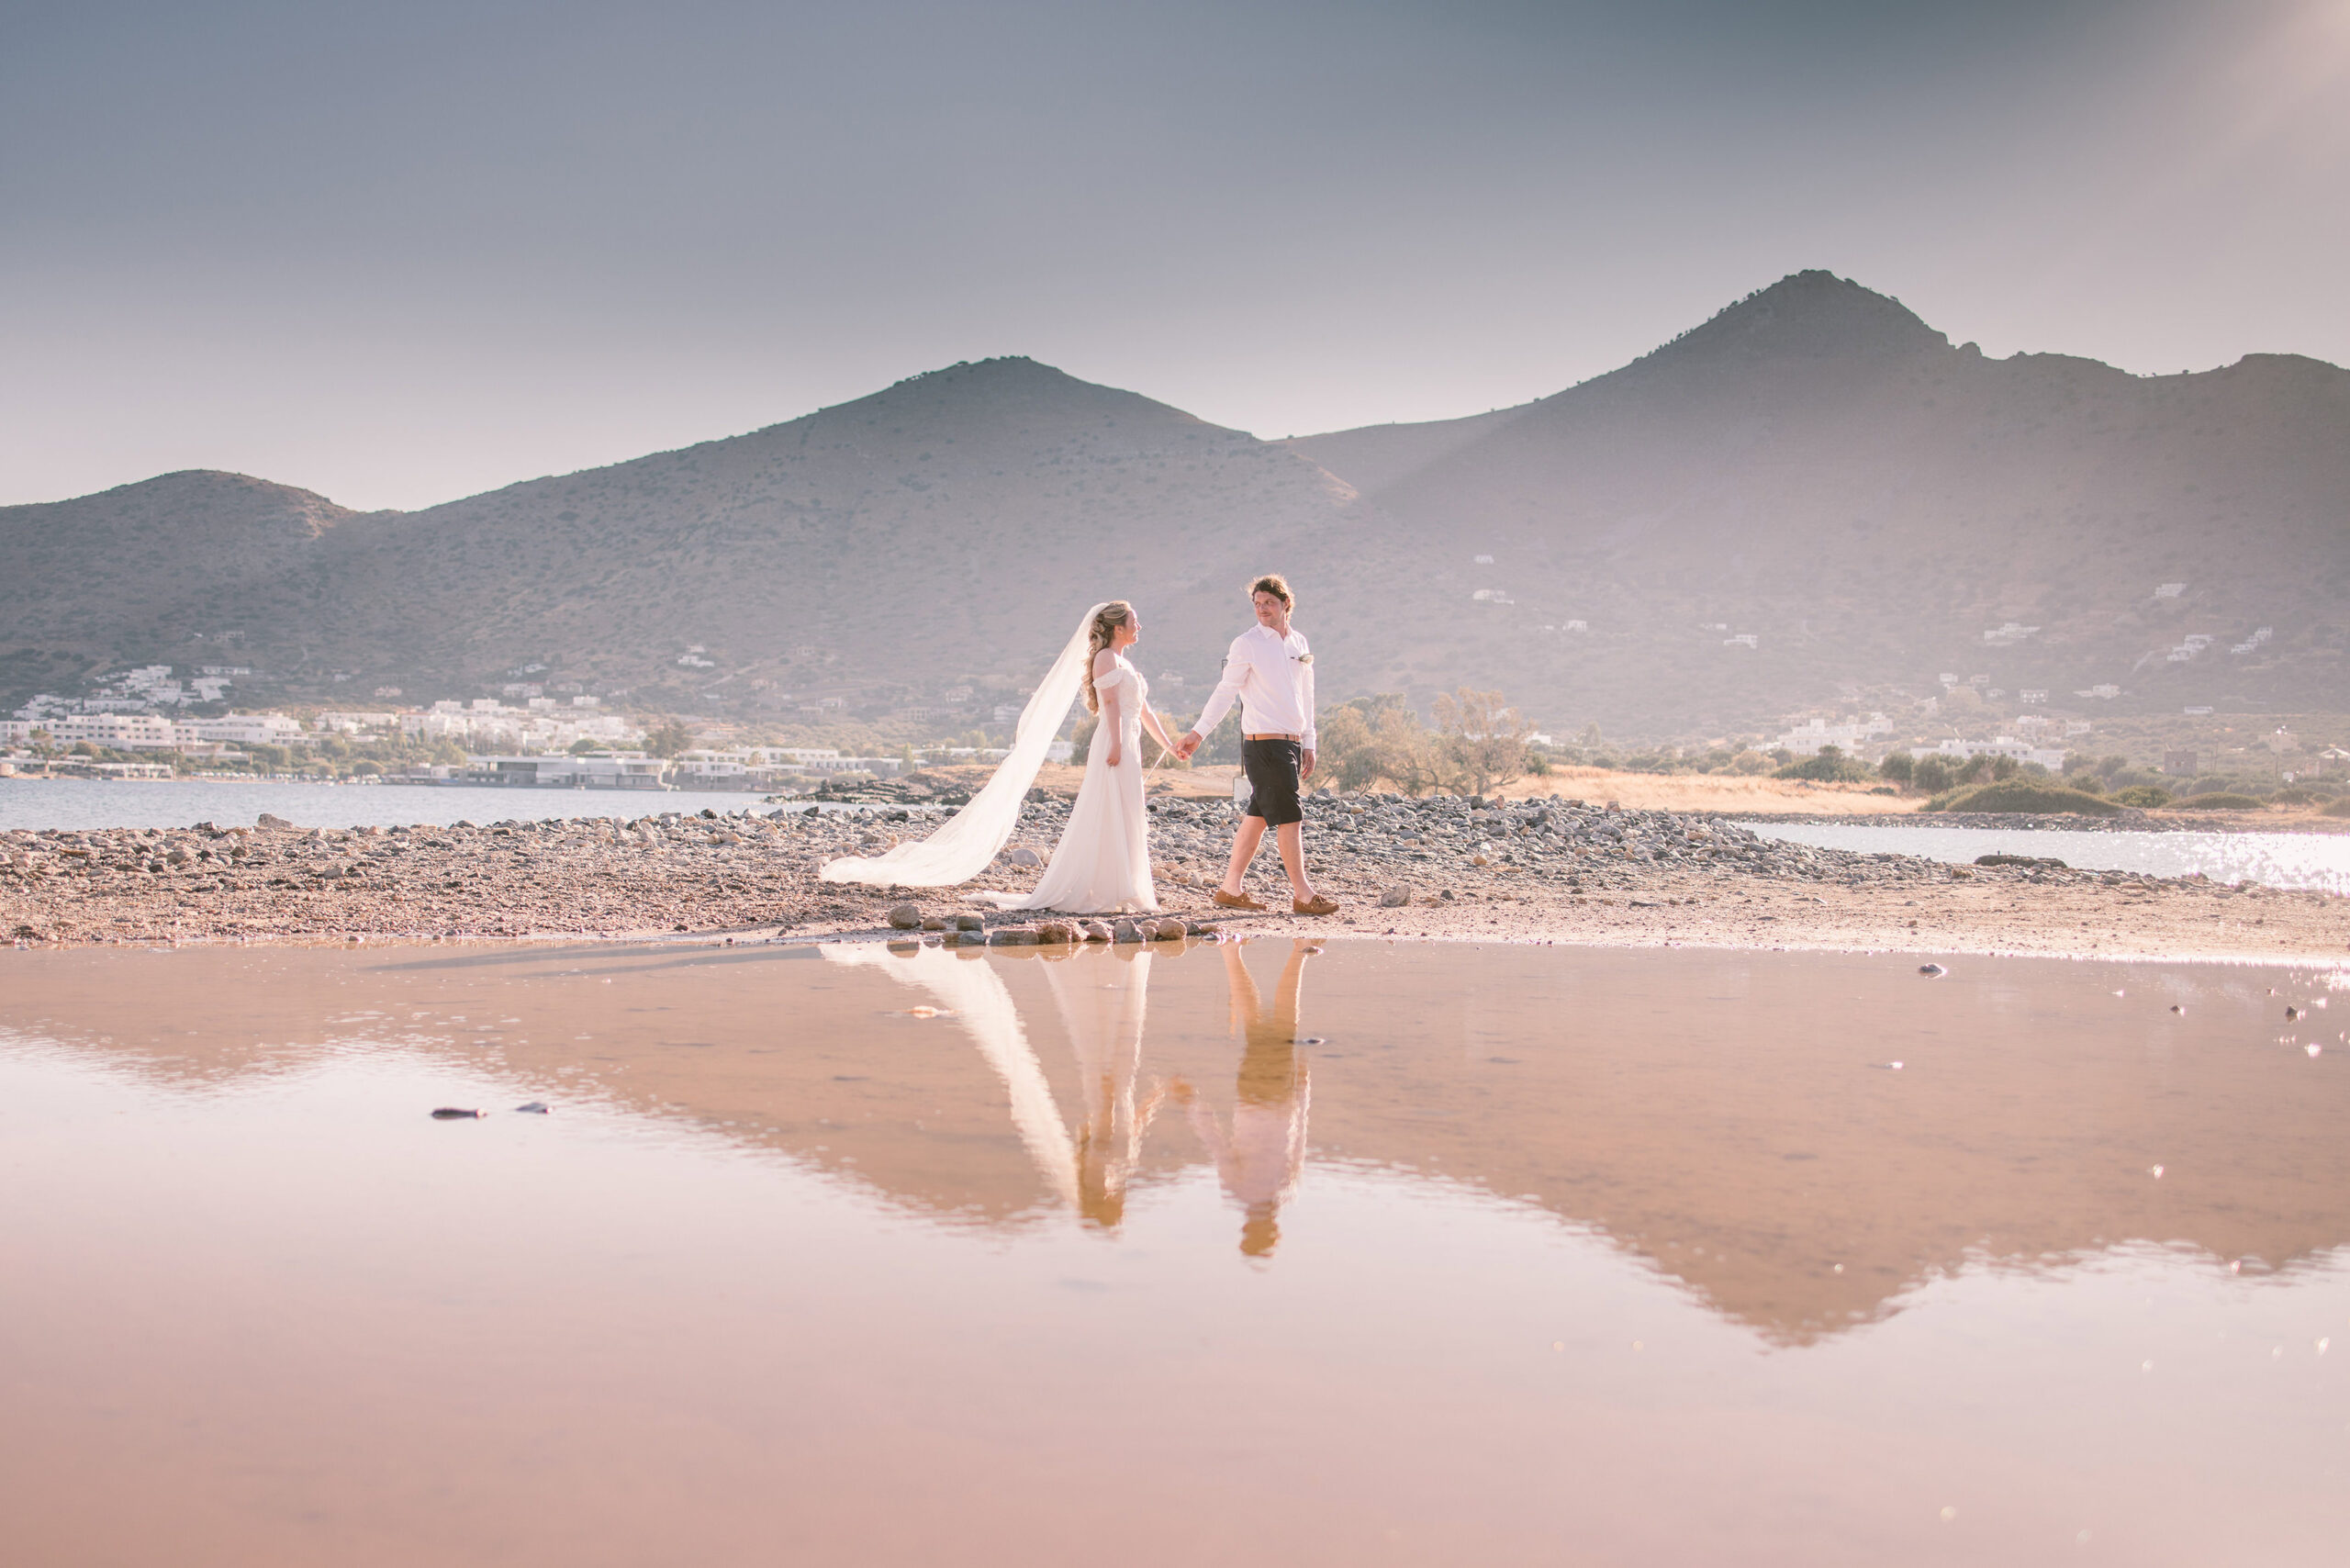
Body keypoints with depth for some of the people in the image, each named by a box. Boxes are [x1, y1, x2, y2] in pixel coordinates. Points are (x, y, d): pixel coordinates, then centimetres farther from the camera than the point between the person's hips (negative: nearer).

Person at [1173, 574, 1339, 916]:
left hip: (1291, 743, 6)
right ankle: (1302, 894, -2)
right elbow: (1225, 691, -4)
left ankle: (1231, 888, 15)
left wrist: (1308, 744, 18)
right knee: (1289, 816, -7)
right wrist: (1198, 733, -9)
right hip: (1263, 743, -6)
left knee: (1258, 815, 9)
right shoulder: (1247, 644, -5)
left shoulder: (1299, 642, 14)